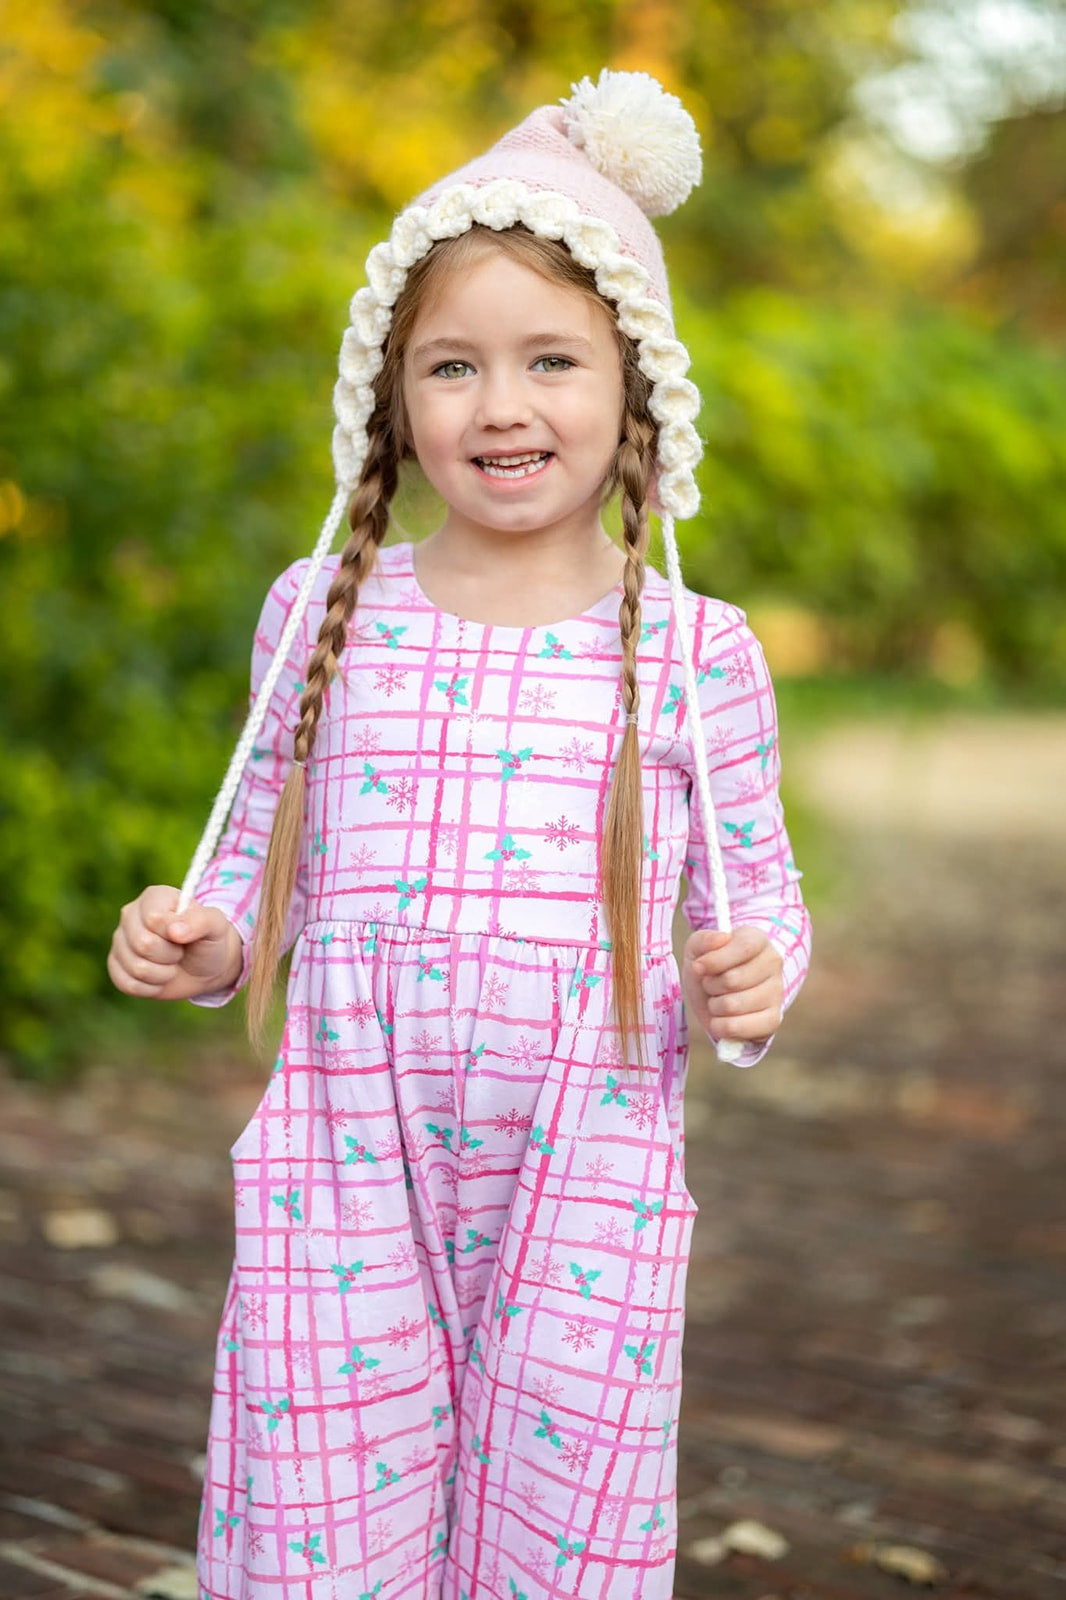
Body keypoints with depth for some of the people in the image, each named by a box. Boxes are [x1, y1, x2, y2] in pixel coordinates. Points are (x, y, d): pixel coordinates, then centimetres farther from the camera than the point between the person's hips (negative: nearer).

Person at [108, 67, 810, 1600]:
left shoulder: (693, 652, -1)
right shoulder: (322, 613, 3)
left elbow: (757, 890, 6)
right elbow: (264, 859, 13)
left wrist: (754, 971, -15)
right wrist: (200, 940, -7)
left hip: (586, 1192, -1)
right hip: (342, 1176, 1)